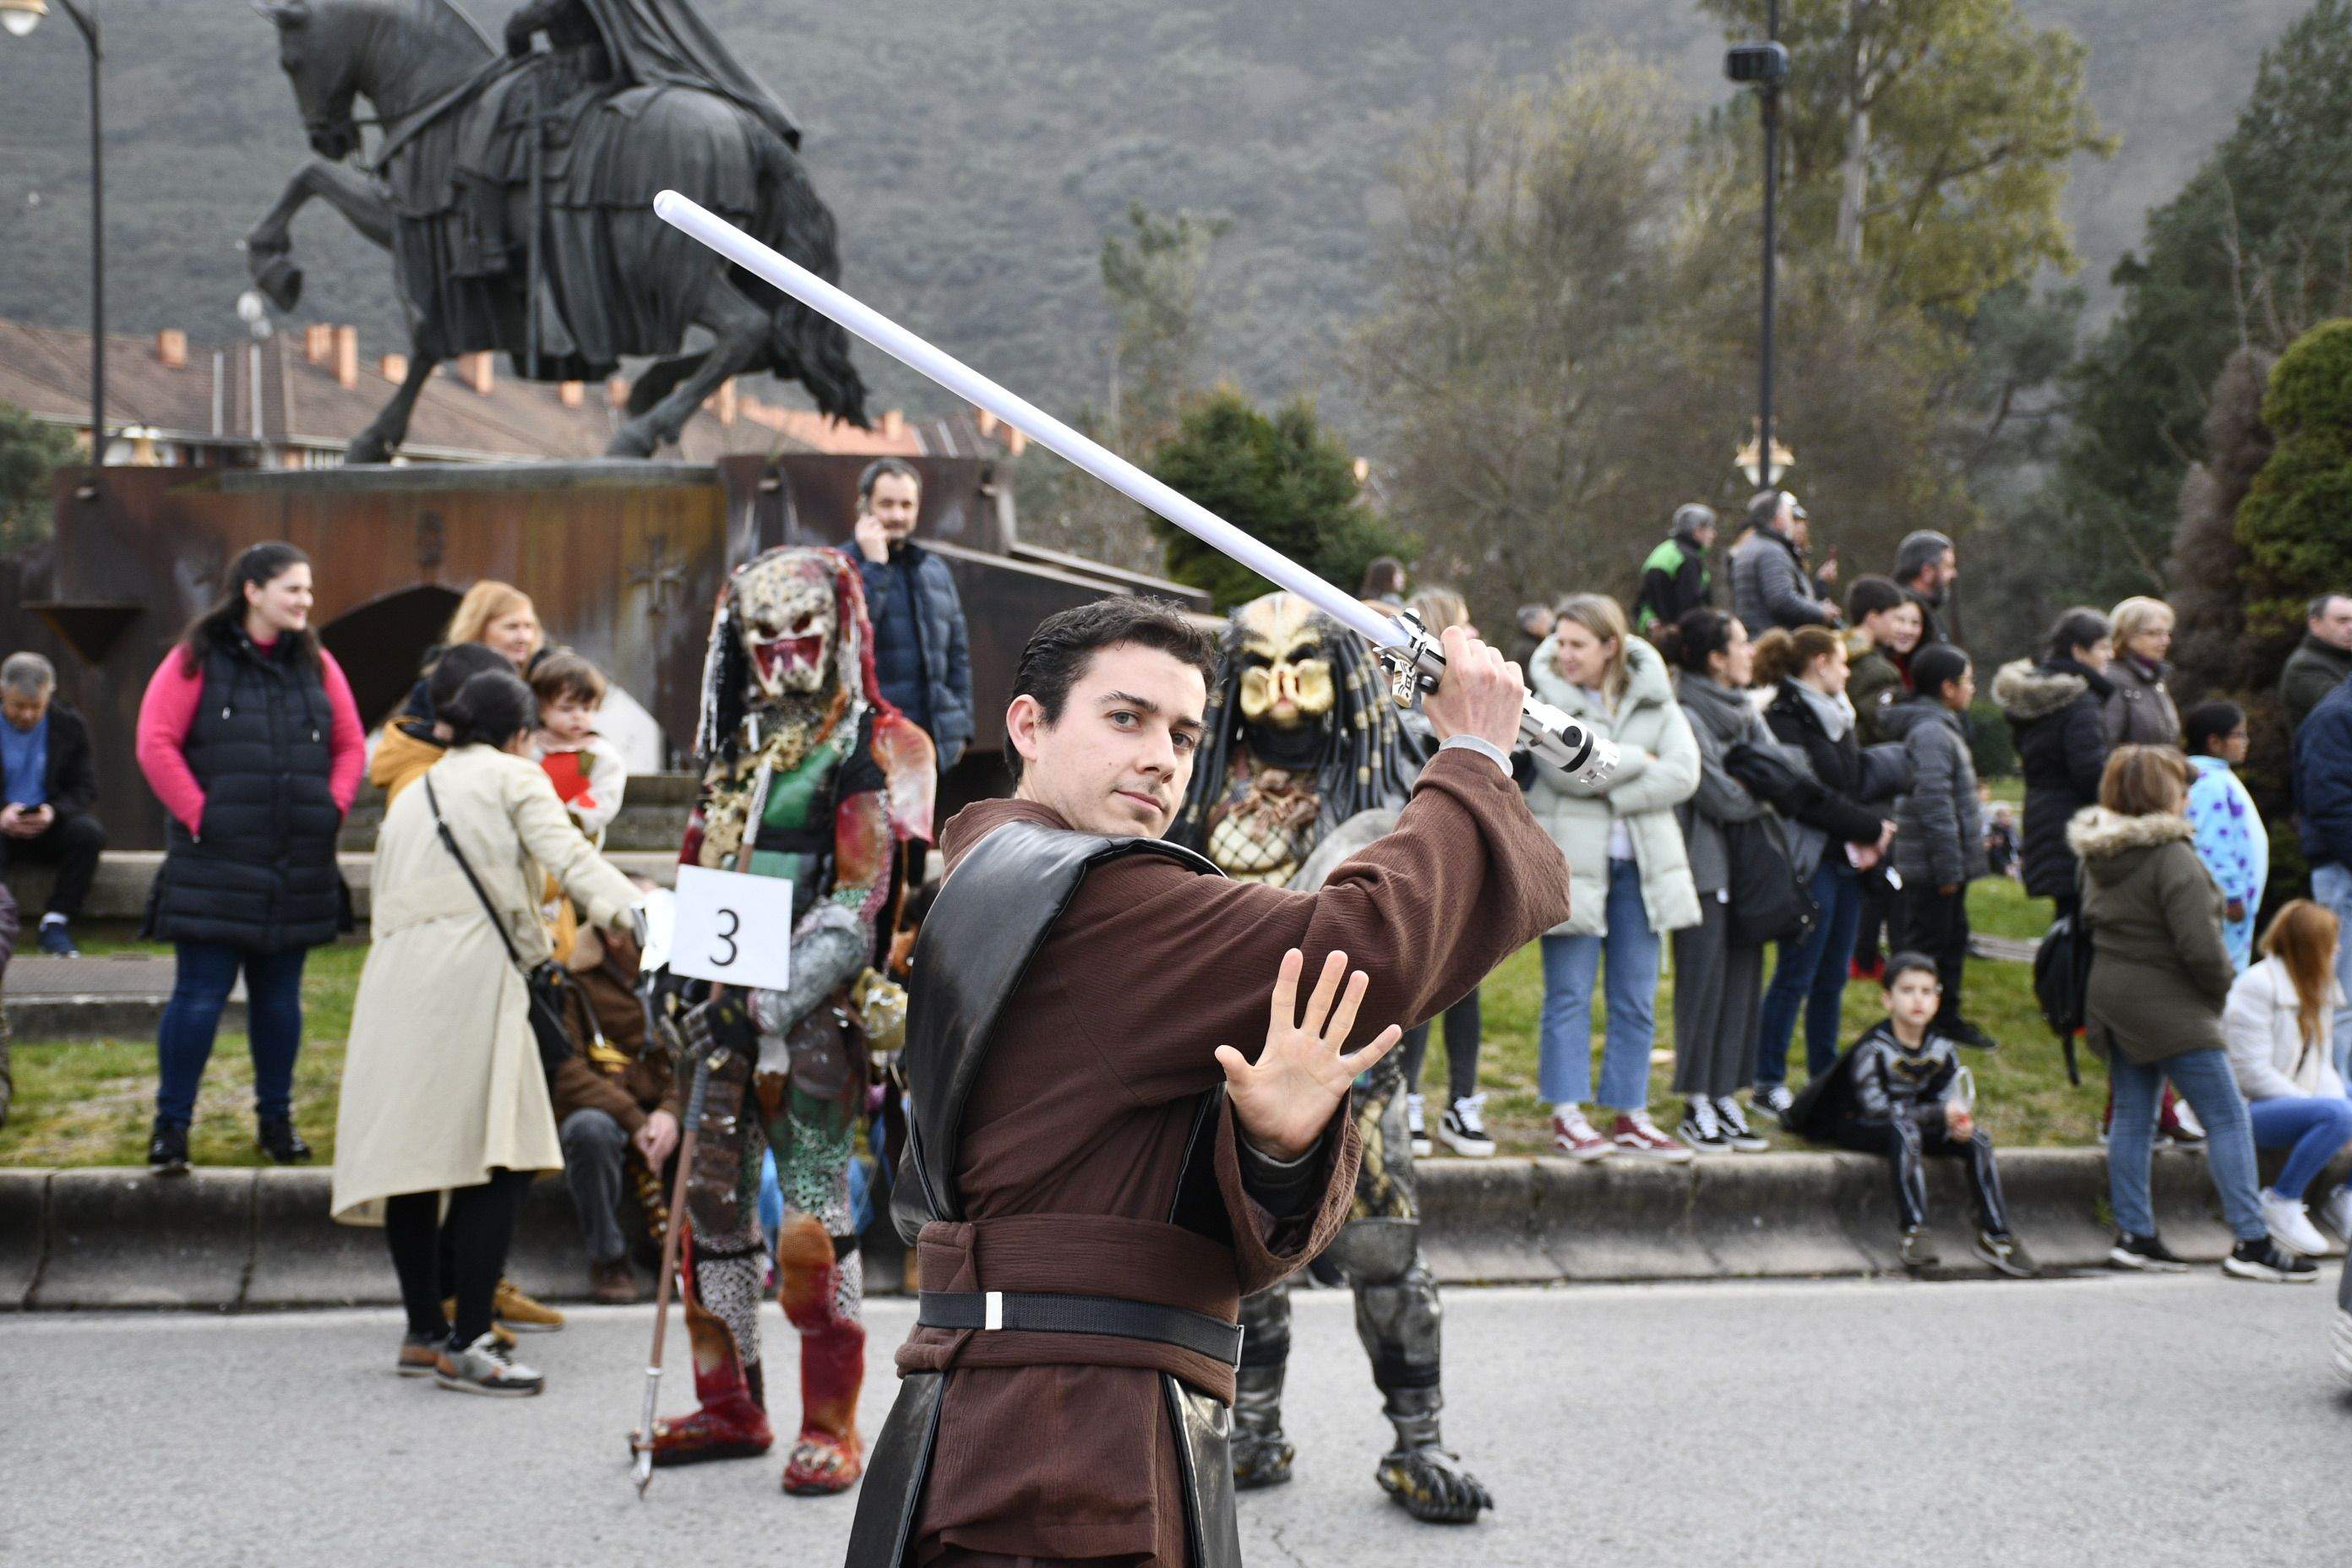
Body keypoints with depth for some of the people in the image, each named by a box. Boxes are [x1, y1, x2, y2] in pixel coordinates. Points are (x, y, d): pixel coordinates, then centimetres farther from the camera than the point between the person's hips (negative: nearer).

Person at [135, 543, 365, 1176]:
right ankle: (171, 1126, 6)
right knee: (200, 995, -4)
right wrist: (197, 814, -11)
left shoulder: (316, 664, 10)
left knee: (280, 995, 11)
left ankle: (276, 1121, 23)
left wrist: (333, 808, 2)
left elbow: (351, 744, 15)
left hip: (299, 866, 4)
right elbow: (156, 744, -8)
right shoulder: (197, 659, -4)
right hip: (216, 863, -4)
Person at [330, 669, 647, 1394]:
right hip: (470, 971, -7)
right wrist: (632, 910, -21)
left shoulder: (411, 796, 28)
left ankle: (423, 1332, 17)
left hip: (395, 979, 7)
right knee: (502, 1159, -9)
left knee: (414, 1153, 10)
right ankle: (465, 1345, -14)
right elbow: (566, 855, -8)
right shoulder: (513, 777, 10)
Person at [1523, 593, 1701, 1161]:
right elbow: (1568, 769, -19)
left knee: (1637, 999, 7)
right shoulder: (1544, 696, -3)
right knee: (1569, 994, -2)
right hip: (1573, 862, -4)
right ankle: (1567, 1117, 4)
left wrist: (1610, 792, -13)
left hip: (1640, 862, 4)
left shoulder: (1653, 698, 7)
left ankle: (1629, 1115, 15)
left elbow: (1684, 773, -6)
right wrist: (1639, 760, -8)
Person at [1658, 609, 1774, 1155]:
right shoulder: (1685, 720, -13)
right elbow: (1726, 801, -15)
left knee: (1743, 981, 8)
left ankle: (1725, 1098, 14)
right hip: (1704, 868, -8)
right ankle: (1696, 1107, 3)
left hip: (1748, 865, 8)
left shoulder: (1745, 713, 14)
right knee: (1704, 982, -4)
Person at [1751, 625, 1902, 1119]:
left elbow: (1862, 780, 17)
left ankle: (1825, 1078, 19)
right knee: (1796, 975, -5)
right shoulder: (1783, 719, -12)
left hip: (1847, 861, 8)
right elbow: (1810, 797, -18)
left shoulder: (1836, 716, 18)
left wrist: (1873, 831, 0)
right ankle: (1768, 1083, 2)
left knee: (1833, 977, 12)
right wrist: (1871, 827, -12)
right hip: (1810, 861, -8)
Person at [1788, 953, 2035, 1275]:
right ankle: (1914, 1231, -41)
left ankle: (1995, 1235, -13)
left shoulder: (1942, 1049, 0)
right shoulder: (1873, 1049, -19)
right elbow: (1877, 1109, -24)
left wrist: (1960, 1122, -28)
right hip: (1860, 1127, -6)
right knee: (1903, 1131, -38)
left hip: (1915, 1126, 6)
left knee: (1976, 1139, -15)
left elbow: (1949, 1098, -3)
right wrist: (1940, 1114, -26)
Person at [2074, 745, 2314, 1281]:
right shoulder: (2172, 858, -20)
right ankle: (2252, 1242, -4)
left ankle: (2134, 1235, 14)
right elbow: (2199, 946, -23)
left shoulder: (2098, 855, 7)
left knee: (2132, 1117, 12)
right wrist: (2223, 984, -4)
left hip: (2112, 999, 9)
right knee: (2227, 1119, -3)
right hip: (2169, 1011, -8)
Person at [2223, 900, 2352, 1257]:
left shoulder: (2317, 990, 15)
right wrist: (2321, 1107, -19)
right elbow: (2250, 1073, -18)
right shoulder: (2257, 986, -13)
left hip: (2296, 1102, 9)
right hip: (2249, 1110, -9)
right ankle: (2280, 1201, -19)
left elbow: (2321, 1066, 17)